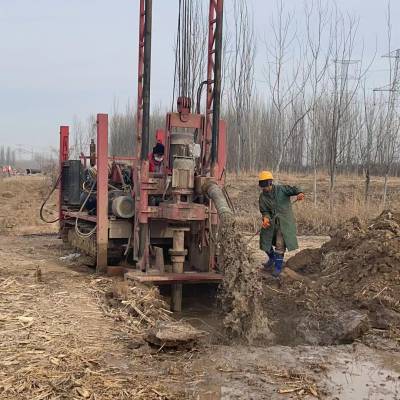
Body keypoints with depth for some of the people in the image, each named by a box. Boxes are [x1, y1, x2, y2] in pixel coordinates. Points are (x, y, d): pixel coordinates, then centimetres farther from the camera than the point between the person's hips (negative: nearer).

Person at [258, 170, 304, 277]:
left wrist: (299, 193, -42)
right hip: (271, 222, 5)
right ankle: (272, 258, 38)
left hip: (284, 221, -5)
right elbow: (264, 211, 1)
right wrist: (265, 218, -21)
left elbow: (292, 189, -19)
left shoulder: (281, 189, -8)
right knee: (265, 242, 8)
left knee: (280, 244, -9)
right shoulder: (262, 196, 3)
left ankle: (278, 266, 6)